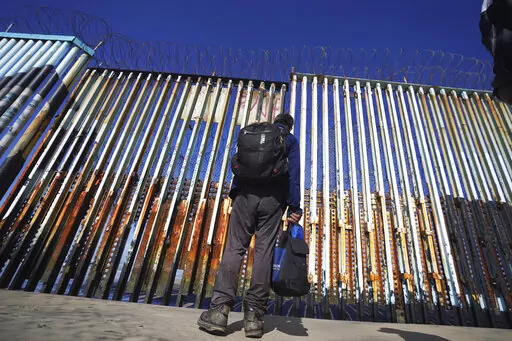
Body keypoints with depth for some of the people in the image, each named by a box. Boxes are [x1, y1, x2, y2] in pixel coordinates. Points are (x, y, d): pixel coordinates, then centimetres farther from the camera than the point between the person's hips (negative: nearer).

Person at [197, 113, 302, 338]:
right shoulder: (291, 141, 14)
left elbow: (237, 163, 15)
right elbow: (294, 173, 1)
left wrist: (234, 195, 15)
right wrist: (294, 207, -4)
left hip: (246, 194, 1)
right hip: (272, 199, -1)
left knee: (234, 248, 1)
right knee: (264, 252, 0)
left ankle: (219, 310, -2)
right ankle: (254, 316, 4)